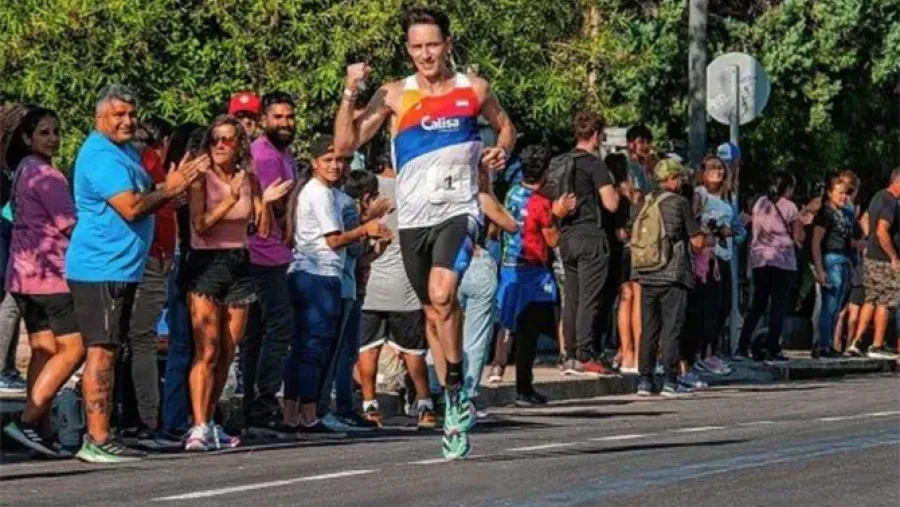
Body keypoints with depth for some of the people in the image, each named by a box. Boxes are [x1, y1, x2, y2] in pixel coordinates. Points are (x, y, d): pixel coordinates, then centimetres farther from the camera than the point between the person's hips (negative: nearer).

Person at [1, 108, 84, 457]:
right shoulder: (46, 175, -13)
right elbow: (70, 225, -13)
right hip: (50, 272, -10)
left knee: (43, 350, 8)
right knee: (73, 347, -9)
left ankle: (40, 429, 4)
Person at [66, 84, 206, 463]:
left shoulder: (126, 152, 18)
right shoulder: (101, 156, -16)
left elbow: (147, 199, 20)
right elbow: (131, 207, -24)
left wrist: (174, 182, 2)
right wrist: (169, 189, -10)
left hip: (120, 269, 11)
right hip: (101, 270, -11)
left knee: (109, 351, 14)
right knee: (101, 351, -11)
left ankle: (99, 437, 20)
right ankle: (97, 441, -12)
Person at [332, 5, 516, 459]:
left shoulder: (474, 90, 4)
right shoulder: (395, 96, 3)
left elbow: (505, 125, 22)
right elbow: (345, 145, 0)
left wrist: (501, 150, 0)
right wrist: (350, 94, -11)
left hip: (457, 210, -3)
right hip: (412, 217, 3)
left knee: (442, 295, -26)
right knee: (433, 311, 12)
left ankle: (456, 389, -12)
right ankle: (455, 405, 25)